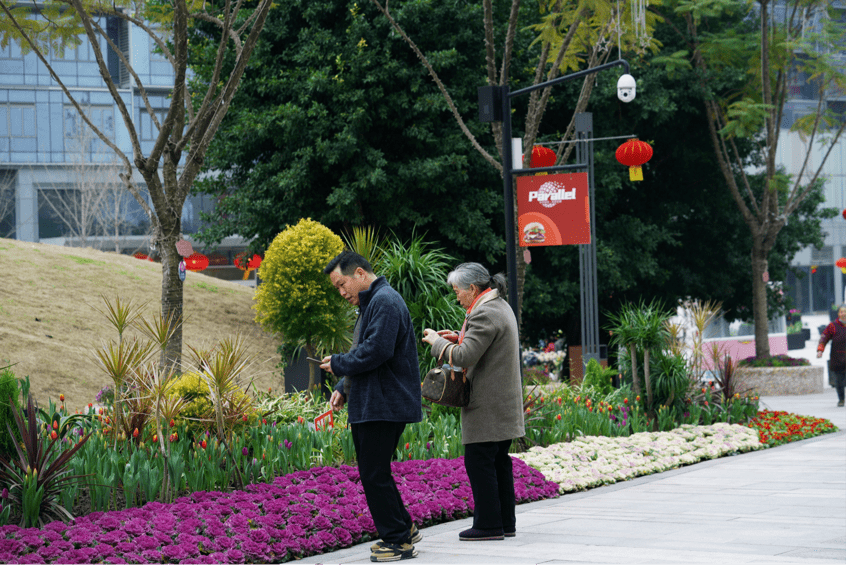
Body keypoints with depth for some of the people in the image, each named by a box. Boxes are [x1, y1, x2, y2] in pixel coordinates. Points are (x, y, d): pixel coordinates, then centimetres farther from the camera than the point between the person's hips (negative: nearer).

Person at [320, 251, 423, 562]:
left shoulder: (385, 302, -14)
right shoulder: (372, 303, 21)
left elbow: (376, 350, -25)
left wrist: (338, 364, -11)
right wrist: (344, 388, 15)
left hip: (384, 405, -11)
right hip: (370, 405, 11)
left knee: (375, 475, -8)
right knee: (373, 472, 14)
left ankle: (398, 540, -2)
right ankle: (403, 530, 22)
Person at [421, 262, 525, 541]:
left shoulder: (484, 314, -18)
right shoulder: (501, 306, 14)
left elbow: (465, 356, -22)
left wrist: (437, 342, -7)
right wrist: (460, 338, 16)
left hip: (487, 406, -10)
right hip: (505, 403, 10)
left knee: (479, 463, -5)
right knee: (498, 462, 14)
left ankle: (488, 524, -3)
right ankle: (505, 522, 18)